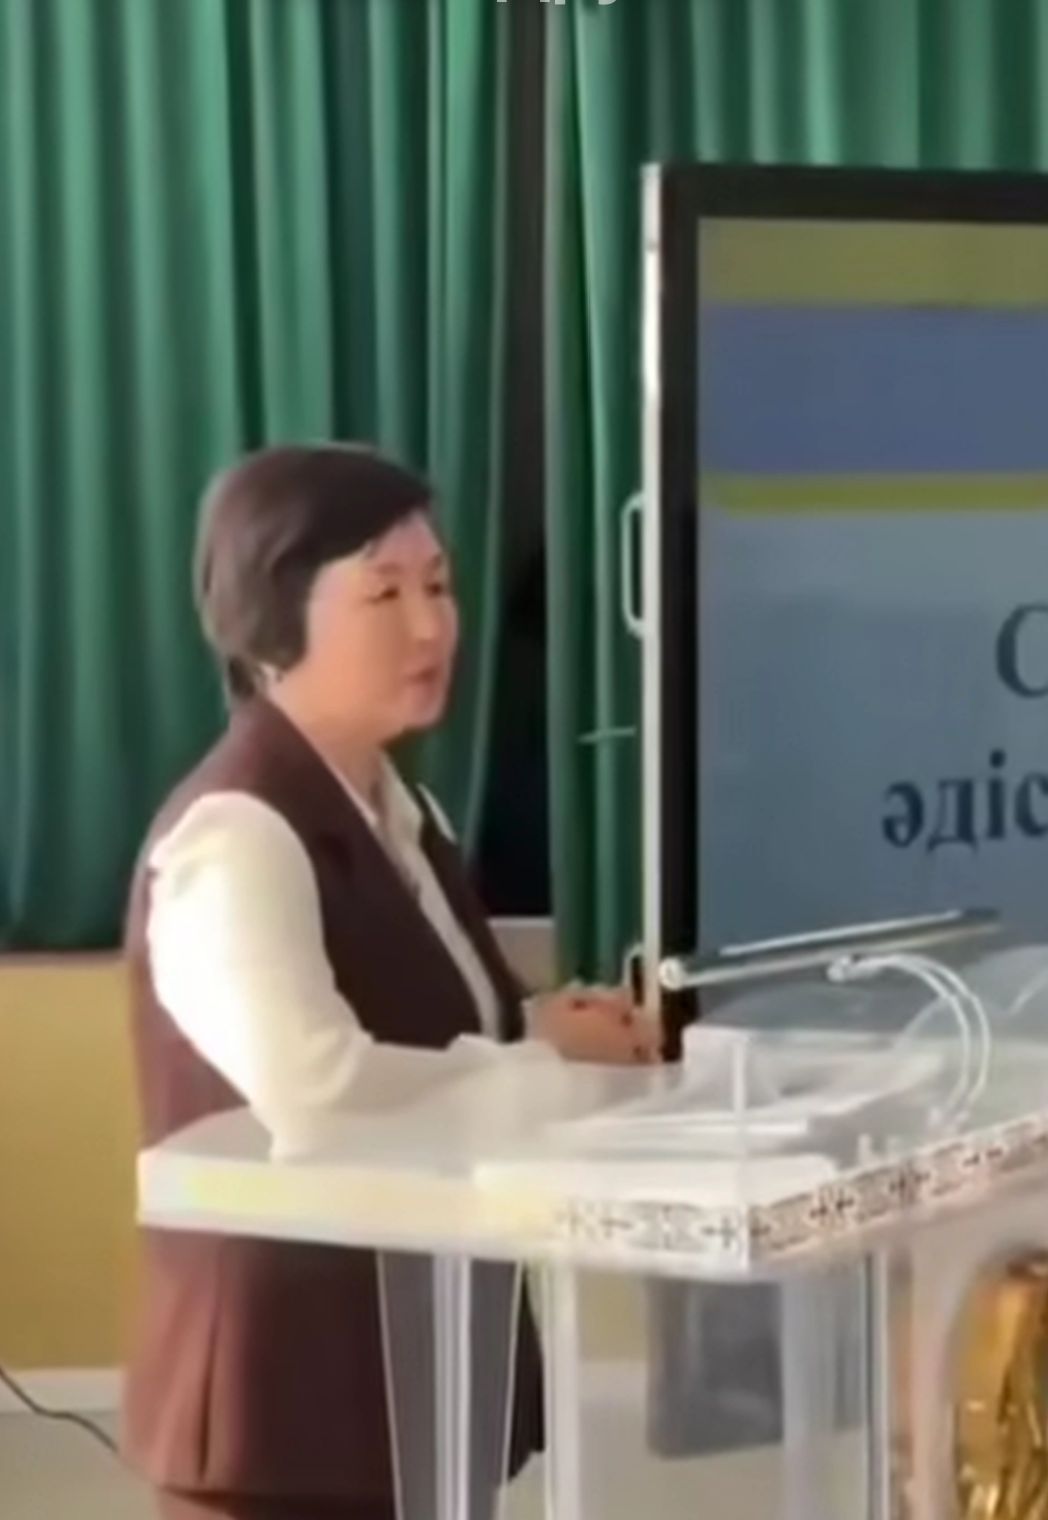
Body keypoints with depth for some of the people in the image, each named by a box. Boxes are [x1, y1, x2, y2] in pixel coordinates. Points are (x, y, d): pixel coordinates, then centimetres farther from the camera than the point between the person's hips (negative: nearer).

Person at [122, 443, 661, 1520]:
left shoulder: (397, 813, 11)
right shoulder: (235, 836, -20)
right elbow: (313, 1089, -35)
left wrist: (537, 1030, -2)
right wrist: (546, 1061, -21)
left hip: (417, 1357, 10)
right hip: (285, 1382, -10)